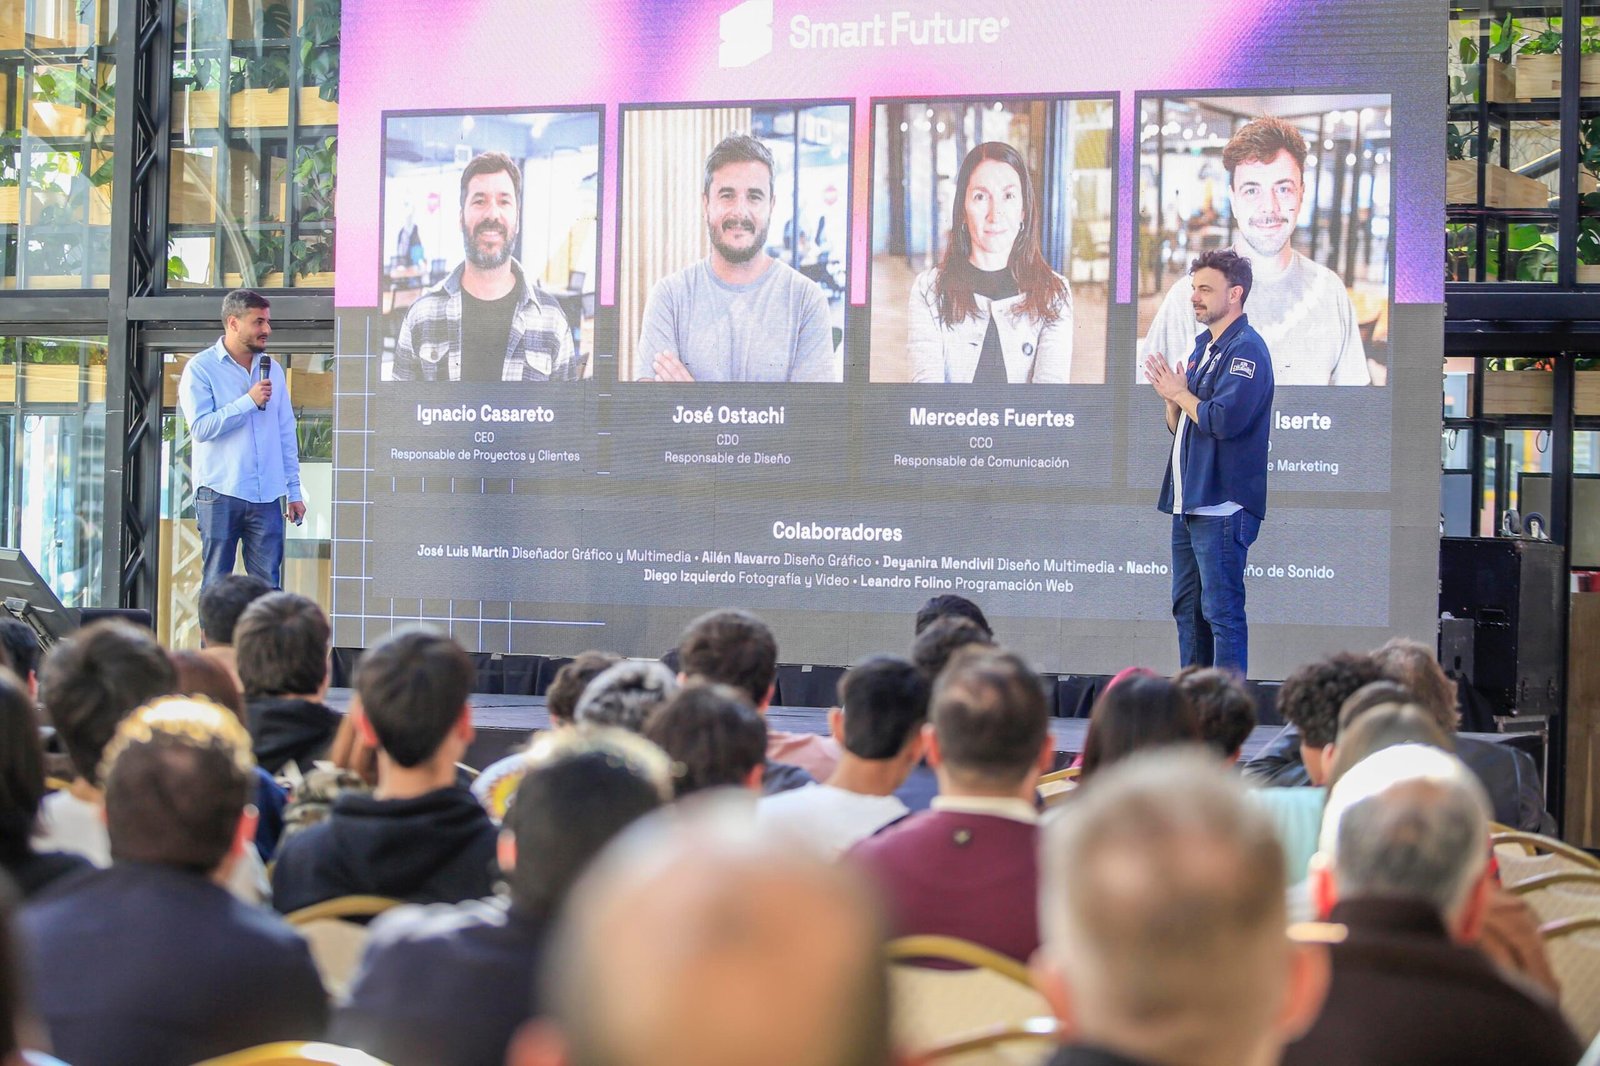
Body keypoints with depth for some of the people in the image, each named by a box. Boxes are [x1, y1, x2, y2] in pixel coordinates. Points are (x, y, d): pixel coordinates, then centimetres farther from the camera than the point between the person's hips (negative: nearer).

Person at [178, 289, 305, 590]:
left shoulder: (272, 369, 13)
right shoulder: (200, 368, -2)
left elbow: (286, 432, 15)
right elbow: (201, 427, -13)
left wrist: (294, 490, 12)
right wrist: (249, 401, -13)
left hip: (266, 497, 4)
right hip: (220, 495, -4)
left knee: (268, 586, 2)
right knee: (216, 586, 1)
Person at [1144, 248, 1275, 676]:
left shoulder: (1246, 350, -11)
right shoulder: (1202, 347, 19)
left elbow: (1223, 419, -23)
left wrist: (1179, 394, -7)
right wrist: (1171, 395, 0)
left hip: (1223, 507, -10)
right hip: (1188, 503, 10)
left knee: (1222, 610, -9)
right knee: (1187, 605, 13)